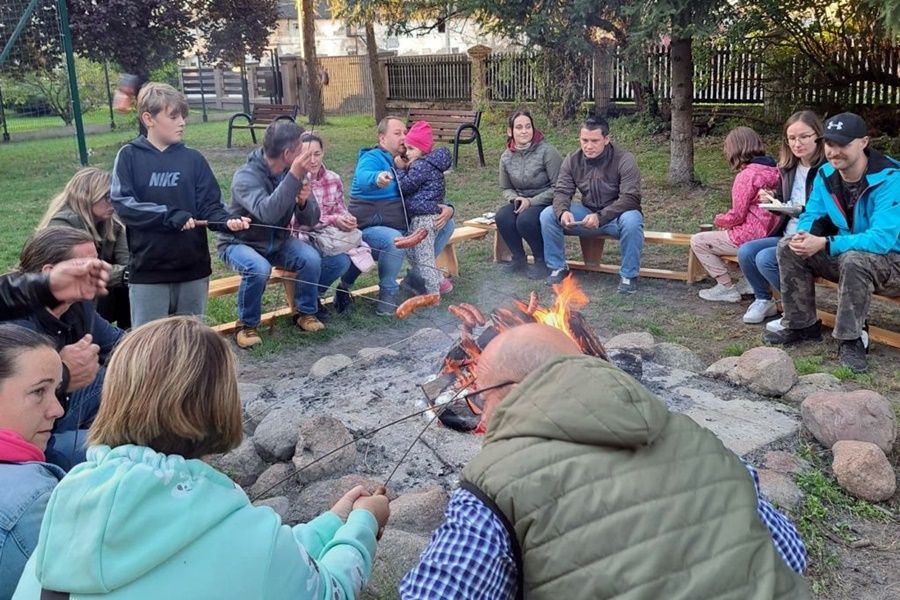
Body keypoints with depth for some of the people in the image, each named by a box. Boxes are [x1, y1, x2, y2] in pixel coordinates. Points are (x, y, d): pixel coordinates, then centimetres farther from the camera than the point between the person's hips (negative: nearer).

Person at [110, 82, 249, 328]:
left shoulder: (193, 158, 3)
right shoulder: (129, 156, -2)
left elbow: (209, 205, -1)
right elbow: (121, 204, -11)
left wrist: (226, 221, -22)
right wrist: (169, 215, -21)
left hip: (193, 267, 2)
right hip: (147, 270, -2)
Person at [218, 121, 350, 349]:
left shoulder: (295, 172, -8)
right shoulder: (246, 176, -25)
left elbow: (310, 221, -6)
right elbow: (267, 213, -44)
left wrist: (303, 202, -28)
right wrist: (294, 176, -46)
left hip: (277, 241, 5)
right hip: (240, 243, -4)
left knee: (311, 259, -24)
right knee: (258, 268, -36)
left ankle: (306, 311, 2)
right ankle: (248, 325, -11)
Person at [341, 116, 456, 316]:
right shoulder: (372, 158, -12)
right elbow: (363, 177, -36)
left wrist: (447, 209, -9)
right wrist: (377, 179, -61)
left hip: (404, 226, 8)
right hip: (369, 228, -8)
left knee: (446, 223, -1)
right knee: (395, 239, -39)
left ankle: (416, 277, 8)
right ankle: (388, 292, -14)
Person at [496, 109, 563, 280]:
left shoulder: (546, 151, -14)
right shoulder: (506, 157, 3)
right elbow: (505, 189, 15)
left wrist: (531, 201, -20)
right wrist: (515, 199, -8)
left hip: (547, 204, -5)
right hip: (522, 203, 5)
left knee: (526, 220, -33)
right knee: (502, 216, -24)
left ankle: (543, 261, -8)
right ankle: (519, 259, -2)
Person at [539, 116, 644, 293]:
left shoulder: (624, 160, -18)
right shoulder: (572, 160, -4)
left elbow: (630, 199, -24)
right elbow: (561, 192, -6)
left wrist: (600, 217, -37)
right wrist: (563, 211, -31)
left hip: (616, 216, -4)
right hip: (587, 214, 4)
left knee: (631, 220, -38)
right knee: (547, 215, -15)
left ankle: (629, 275, -17)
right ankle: (557, 267, 0)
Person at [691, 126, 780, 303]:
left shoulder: (746, 175, -19)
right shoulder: (773, 170, 6)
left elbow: (737, 216, -17)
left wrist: (718, 220, 3)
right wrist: (726, 222, 10)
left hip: (750, 237, -9)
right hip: (768, 234, 9)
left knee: (697, 241, 3)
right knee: (724, 232, 34)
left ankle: (726, 287, 3)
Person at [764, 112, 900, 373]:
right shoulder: (826, 175, -3)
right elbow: (812, 215, 3)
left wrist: (825, 244, -39)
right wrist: (804, 236, -23)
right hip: (845, 254, 7)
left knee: (854, 260, -39)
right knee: (788, 247, -10)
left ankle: (851, 341, -23)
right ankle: (802, 324, 0)